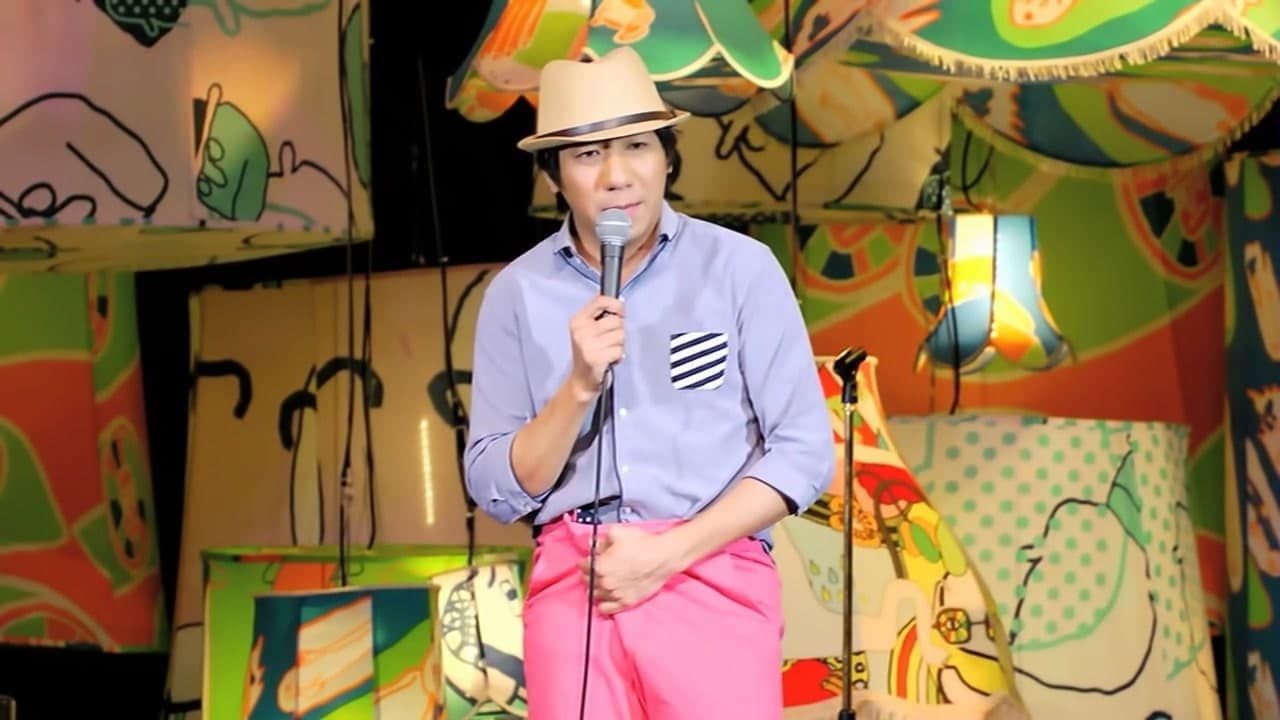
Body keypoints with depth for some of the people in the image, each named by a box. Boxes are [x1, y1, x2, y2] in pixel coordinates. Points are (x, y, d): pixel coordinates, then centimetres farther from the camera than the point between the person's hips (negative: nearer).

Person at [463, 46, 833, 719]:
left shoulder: (741, 268, 0)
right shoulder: (516, 293, 5)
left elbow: (803, 451, -2)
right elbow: (496, 488, 4)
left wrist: (667, 553, -10)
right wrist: (578, 388, -12)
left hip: (714, 572, -1)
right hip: (573, 578, 1)